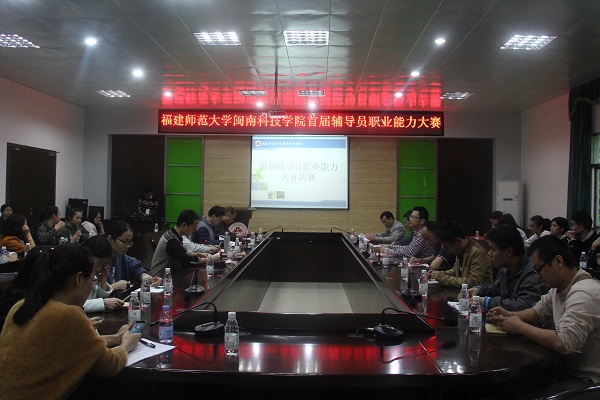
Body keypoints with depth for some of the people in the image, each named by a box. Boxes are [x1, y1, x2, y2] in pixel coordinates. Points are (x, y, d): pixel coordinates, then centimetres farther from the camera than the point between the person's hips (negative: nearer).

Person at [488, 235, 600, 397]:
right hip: (566, 367, 9)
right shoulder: (559, 287, 5)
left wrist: (521, 327, -20)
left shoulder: (584, 293, -25)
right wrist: (510, 315, -2)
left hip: (586, 379, -8)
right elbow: (539, 312, 18)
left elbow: (563, 343, -33)